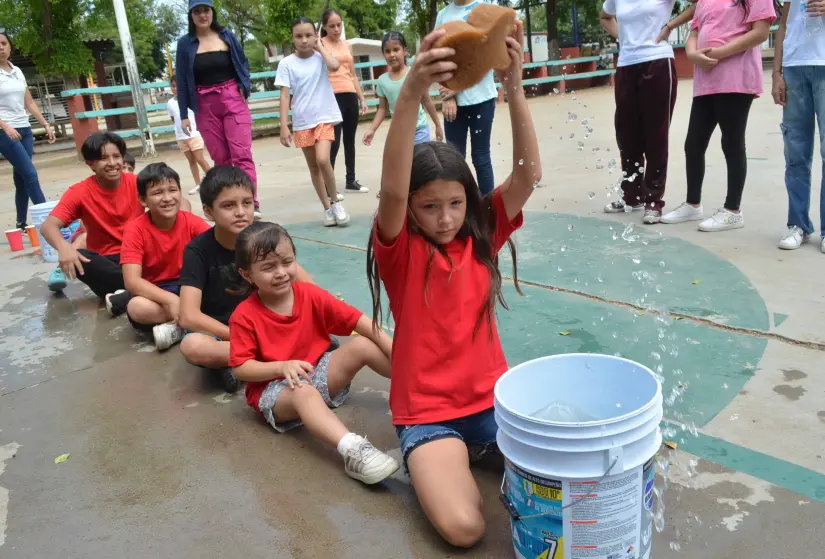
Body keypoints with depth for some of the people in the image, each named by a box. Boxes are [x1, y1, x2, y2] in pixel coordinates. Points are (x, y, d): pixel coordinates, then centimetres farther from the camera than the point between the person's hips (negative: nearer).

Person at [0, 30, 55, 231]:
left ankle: (21, 223, 13)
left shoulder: (17, 71, 13)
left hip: (25, 130, 6)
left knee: (21, 178, 7)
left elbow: (29, 103, 18)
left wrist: (46, 125, 13)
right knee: (30, 174, -13)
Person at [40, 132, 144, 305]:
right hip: (106, 261, 0)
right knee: (73, 260, -32)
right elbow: (48, 226, -14)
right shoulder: (80, 192, -7)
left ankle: (126, 295, -35)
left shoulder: (136, 182, -6)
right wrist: (63, 247, -38)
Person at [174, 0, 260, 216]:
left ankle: (251, 204, -13)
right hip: (205, 107, 1)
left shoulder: (227, 36, 5)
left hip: (233, 101, -1)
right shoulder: (185, 44, 2)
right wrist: (183, 115, 1)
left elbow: (243, 63, 14)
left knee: (242, 154, -10)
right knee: (220, 158, 6)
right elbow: (182, 81, 3)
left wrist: (245, 86, -4)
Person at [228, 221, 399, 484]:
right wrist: (283, 367, -30)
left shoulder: (311, 295, -5)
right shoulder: (244, 316, -13)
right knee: (304, 393, -39)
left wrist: (396, 352, -19)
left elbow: (358, 321, -8)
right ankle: (353, 449, -60)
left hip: (318, 371, 5)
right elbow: (241, 368, -14)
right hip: (272, 387, -4)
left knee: (364, 345, -15)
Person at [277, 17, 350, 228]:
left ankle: (335, 201, 0)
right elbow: (284, 95, -4)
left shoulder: (321, 57, -1)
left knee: (323, 160, -21)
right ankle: (327, 208, 21)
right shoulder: (286, 63, -2)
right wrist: (284, 126, -9)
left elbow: (334, 66, -24)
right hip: (302, 122, 2)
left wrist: (319, 46, -9)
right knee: (313, 167, 9)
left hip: (325, 117, -2)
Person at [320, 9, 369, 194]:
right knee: (334, 142, -9)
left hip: (350, 96, 6)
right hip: (332, 97, -6)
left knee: (349, 141, 11)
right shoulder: (320, 44, 0)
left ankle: (351, 181, 20)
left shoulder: (347, 45, 16)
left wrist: (362, 98, 17)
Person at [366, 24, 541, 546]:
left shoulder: (482, 234, 0)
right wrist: (412, 92, -46)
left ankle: (493, 446, 14)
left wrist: (515, 88, -29)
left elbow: (529, 175, -15)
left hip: (492, 395, 4)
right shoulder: (400, 250, -11)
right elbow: (392, 191, -32)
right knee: (464, 527, -21)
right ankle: (445, 460, 11)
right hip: (427, 410, -3)